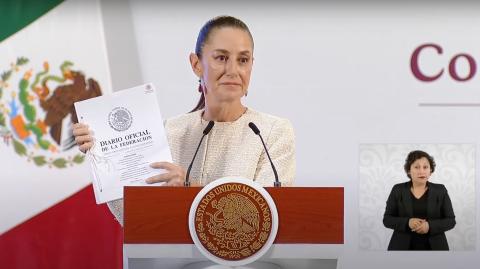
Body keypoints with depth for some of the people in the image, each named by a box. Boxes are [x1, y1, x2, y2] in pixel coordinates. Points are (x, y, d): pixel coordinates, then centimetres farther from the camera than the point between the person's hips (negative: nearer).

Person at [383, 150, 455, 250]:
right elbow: (387, 219, 1)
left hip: (433, 247, 0)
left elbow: (450, 220, 1)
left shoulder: (440, 191, 3)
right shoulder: (398, 190, 3)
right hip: (403, 248, 0)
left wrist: (430, 226, -16)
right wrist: (407, 222, -16)